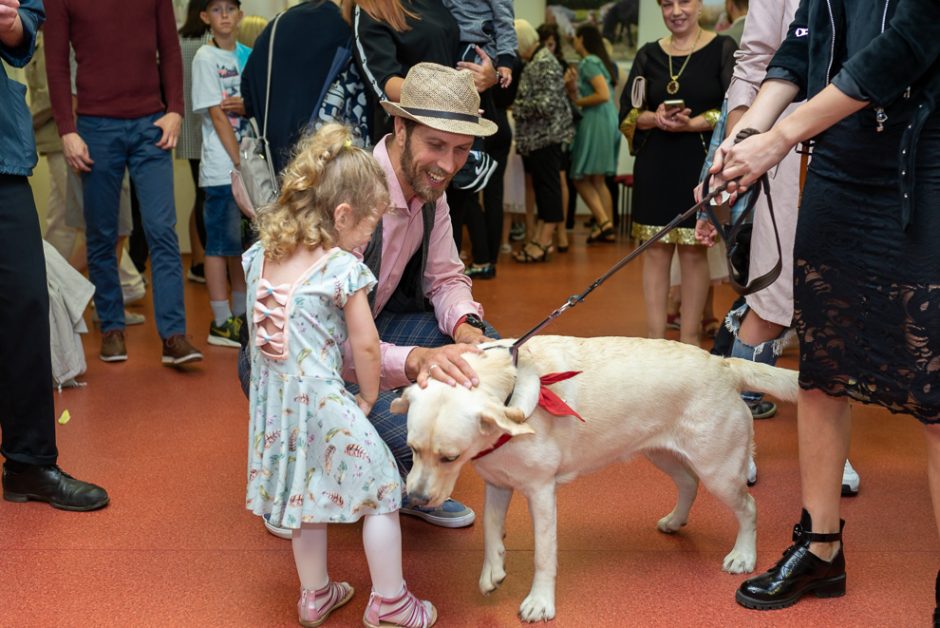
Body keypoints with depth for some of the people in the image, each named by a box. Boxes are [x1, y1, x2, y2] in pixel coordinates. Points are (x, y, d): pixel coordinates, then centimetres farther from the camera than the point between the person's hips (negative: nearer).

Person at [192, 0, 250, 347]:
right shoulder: (206, 58, -4)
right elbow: (217, 115, -11)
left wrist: (246, 106, -4)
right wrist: (240, 162, -14)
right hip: (222, 167, -6)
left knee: (243, 241, 12)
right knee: (221, 242, -2)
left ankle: (241, 313, 21)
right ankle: (221, 322, 3)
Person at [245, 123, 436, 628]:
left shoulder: (259, 256, 5)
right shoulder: (342, 267, -14)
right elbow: (365, 346, -12)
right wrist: (369, 397, 3)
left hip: (273, 402, 7)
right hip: (322, 401, -7)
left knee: (306, 493, 22)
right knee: (381, 490, 8)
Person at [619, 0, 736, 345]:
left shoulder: (723, 48, 1)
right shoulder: (648, 54, 11)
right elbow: (628, 114, 9)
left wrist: (691, 124, -20)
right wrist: (656, 119, -12)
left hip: (701, 164, -3)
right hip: (654, 165, 3)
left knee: (694, 251, 1)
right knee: (656, 250, 2)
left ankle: (689, 341, 9)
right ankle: (655, 340, 8)